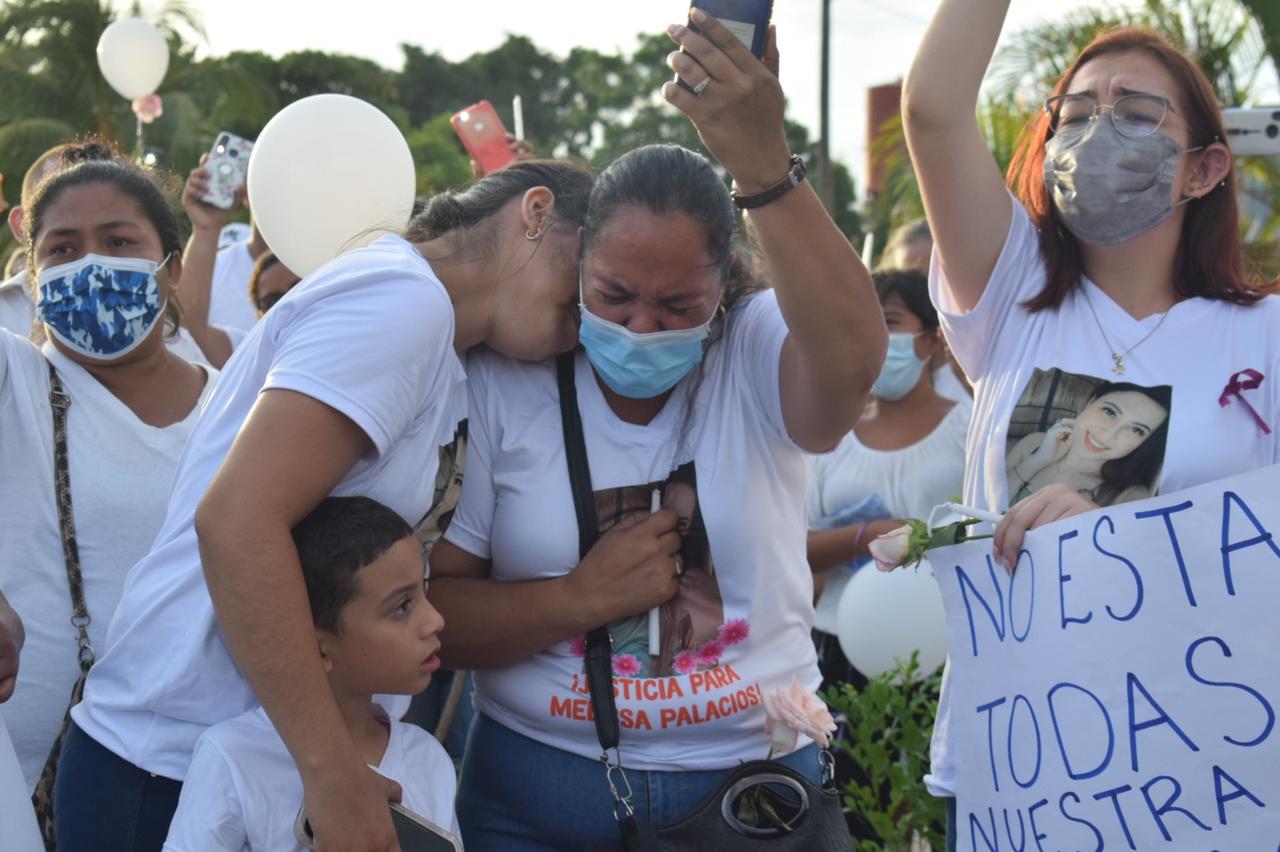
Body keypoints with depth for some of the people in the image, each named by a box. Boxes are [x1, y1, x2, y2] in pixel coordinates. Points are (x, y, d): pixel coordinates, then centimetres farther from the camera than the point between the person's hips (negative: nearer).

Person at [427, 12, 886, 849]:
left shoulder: (759, 353, -8)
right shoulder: (503, 383, -5)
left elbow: (854, 357, -32)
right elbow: (427, 610, -5)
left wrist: (764, 164, -41)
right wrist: (581, 596, -20)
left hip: (751, 775, 0)